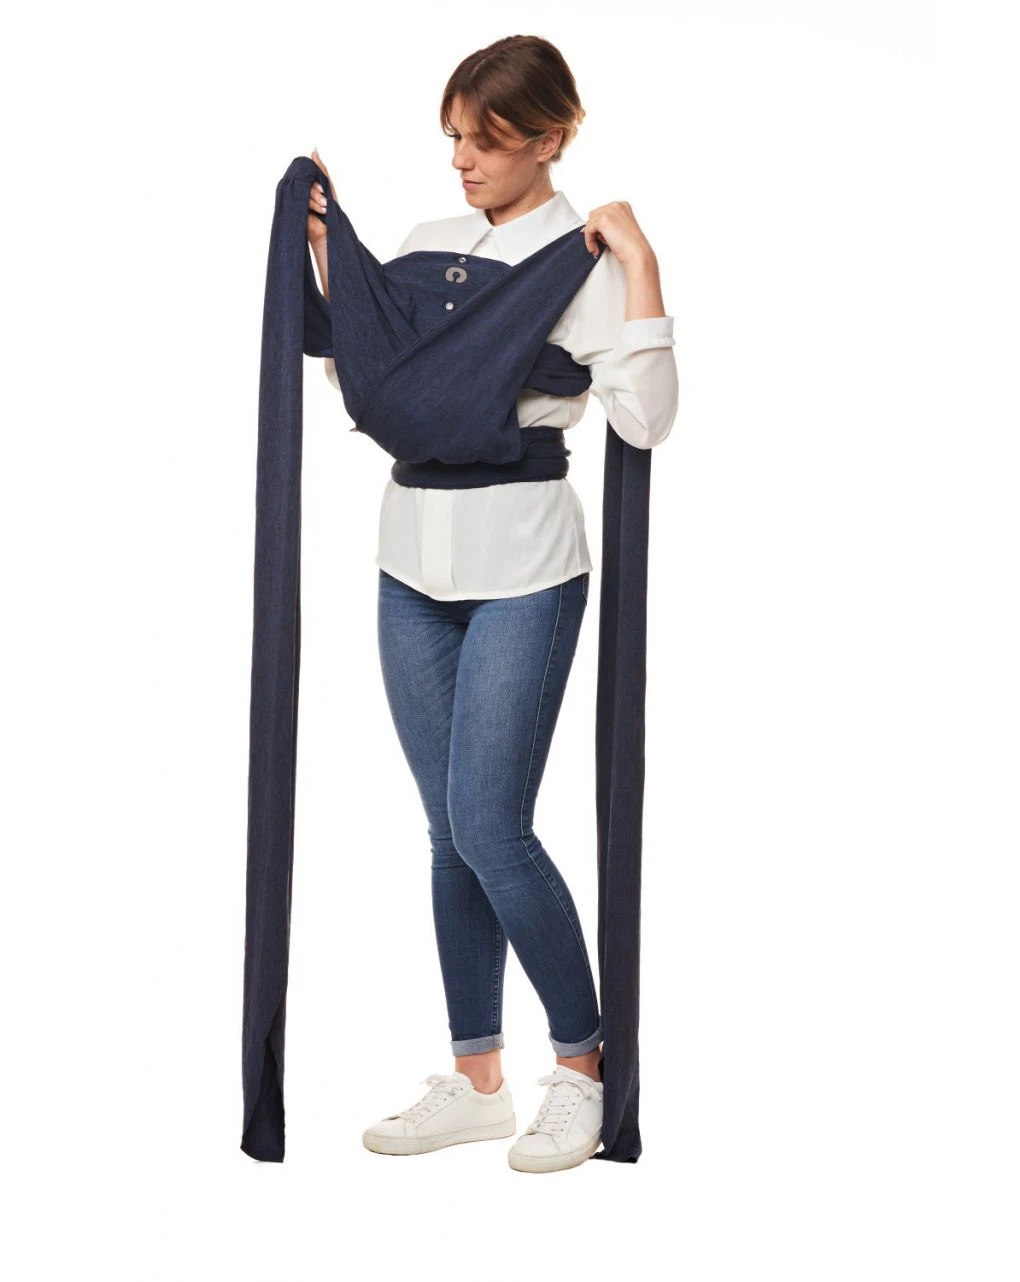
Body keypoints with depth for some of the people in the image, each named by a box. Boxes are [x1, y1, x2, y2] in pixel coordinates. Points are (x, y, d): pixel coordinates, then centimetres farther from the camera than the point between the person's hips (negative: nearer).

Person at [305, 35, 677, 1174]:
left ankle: (583, 1068, 12)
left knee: (489, 830, -8)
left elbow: (645, 419, -19)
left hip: (522, 574, -6)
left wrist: (639, 261, -19)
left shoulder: (583, 258, -7)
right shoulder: (425, 245, 11)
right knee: (451, 834, 10)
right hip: (414, 565, 6)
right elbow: (360, 386, 19)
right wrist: (326, 255, 13)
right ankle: (475, 1081, 21)